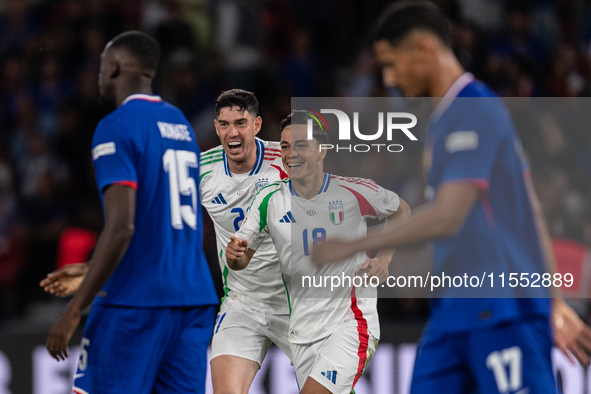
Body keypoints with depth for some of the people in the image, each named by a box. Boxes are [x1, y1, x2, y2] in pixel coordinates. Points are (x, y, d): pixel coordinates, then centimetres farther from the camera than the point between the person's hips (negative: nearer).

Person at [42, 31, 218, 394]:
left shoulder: (117, 127, -9)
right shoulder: (181, 124, 16)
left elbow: (121, 227, -19)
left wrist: (74, 311, -17)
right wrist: (91, 275, 30)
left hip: (136, 304, -7)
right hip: (196, 297, 7)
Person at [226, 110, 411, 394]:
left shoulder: (354, 192, -7)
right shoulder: (270, 199, 0)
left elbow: (400, 211, 12)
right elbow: (241, 261, 5)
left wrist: (383, 259, -1)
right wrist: (234, 255, -19)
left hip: (351, 321, -5)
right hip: (302, 330, 5)